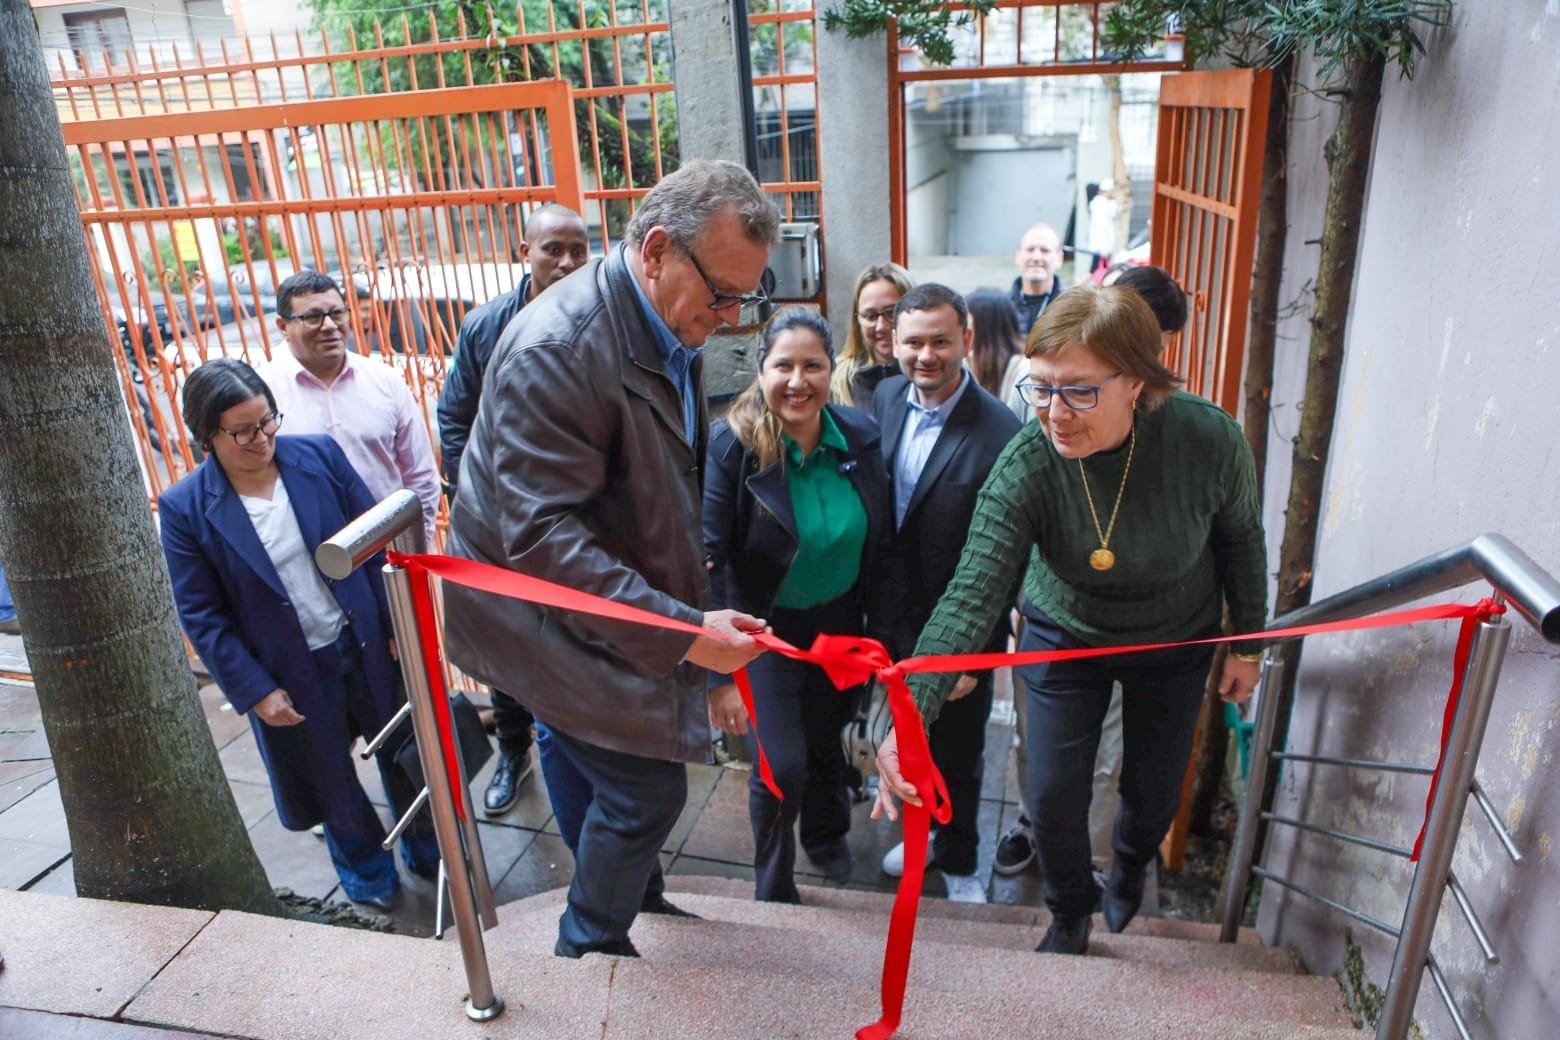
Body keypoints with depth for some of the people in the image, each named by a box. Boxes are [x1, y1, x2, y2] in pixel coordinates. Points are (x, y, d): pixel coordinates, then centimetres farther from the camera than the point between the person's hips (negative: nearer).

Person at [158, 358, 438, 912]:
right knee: (333, 783, 18)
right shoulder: (185, 508, -13)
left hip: (367, 644, 2)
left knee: (403, 752, 18)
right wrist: (255, 690, -11)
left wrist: (399, 627, -3)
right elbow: (202, 616, -8)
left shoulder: (319, 456, -9)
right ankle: (368, 873, 44)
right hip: (293, 675, -1)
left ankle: (427, 851, 43)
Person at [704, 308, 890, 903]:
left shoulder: (862, 436, -10)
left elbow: (878, 540, 1)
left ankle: (826, 837, 54)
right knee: (782, 766, -6)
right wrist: (719, 672, -27)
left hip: (840, 621, 4)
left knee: (825, 739, 21)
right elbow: (707, 562, -24)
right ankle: (774, 889, 24)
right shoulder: (731, 446, -22)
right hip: (766, 626, -4)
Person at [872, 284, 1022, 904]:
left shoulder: (1000, 433, -23)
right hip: (898, 619, 5)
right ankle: (923, 830, 52)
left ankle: (958, 860, 43)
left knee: (958, 754, 17)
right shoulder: (886, 399, -4)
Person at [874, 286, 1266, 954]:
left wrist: (1247, 645, 2)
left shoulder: (1210, 439, -29)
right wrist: (910, 716, -50)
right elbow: (971, 596, -38)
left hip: (1173, 643, 1)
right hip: (1065, 638, -1)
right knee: (1054, 797, 3)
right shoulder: (1024, 467, -32)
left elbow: (1241, 537, -8)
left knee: (1153, 793, 17)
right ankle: (1070, 913, 37)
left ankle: (1131, 864, 55)